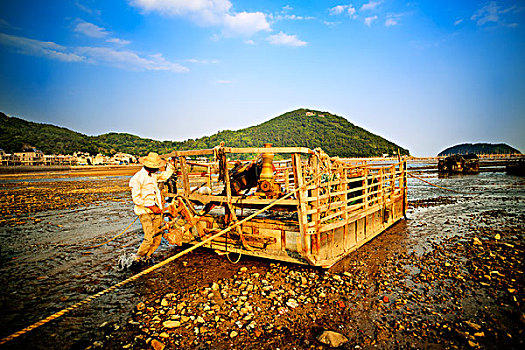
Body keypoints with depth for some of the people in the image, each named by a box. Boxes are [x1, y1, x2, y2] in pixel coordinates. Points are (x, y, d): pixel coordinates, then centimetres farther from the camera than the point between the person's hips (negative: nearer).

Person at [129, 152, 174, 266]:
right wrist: (151, 206, -15)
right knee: (149, 238, -13)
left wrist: (171, 163, 21)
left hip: (157, 211, 7)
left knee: (158, 237, 5)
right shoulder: (137, 178, -10)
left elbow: (165, 175, 31)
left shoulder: (154, 175, 12)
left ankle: (147, 257, 22)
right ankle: (137, 259, 7)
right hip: (145, 212, -7)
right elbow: (136, 198, -12)